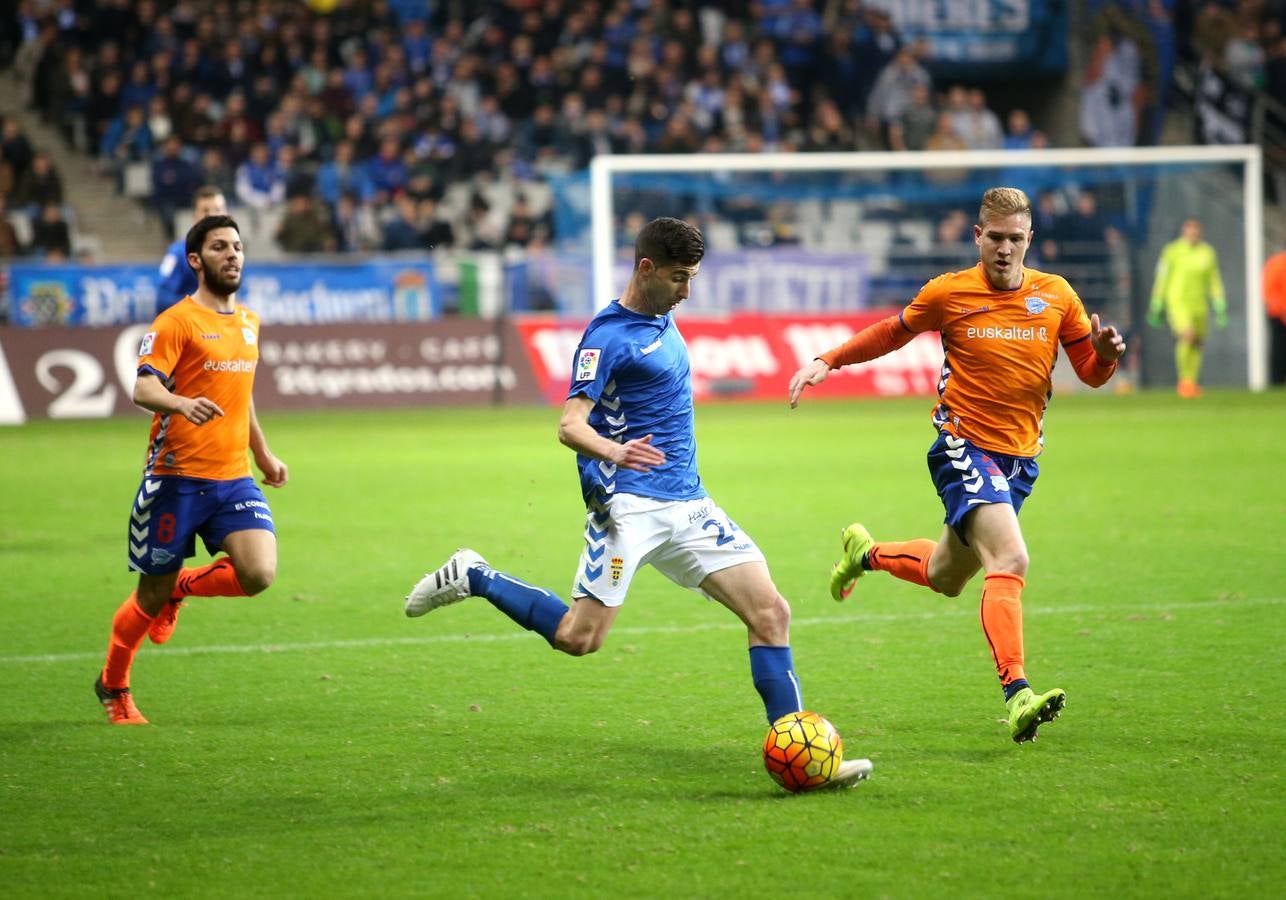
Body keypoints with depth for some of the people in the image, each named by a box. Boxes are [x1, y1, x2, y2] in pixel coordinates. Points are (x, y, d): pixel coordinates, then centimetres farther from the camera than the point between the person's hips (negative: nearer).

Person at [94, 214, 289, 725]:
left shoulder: (248, 323, 14)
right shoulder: (178, 322, -7)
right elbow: (143, 388, -18)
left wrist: (264, 455, 33)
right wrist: (182, 403, -39)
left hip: (234, 478, 5)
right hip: (176, 478, -5)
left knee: (258, 575, -16)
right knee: (152, 595, 3)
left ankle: (181, 588, 15)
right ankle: (113, 687, 28)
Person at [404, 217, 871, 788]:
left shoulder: (662, 319, 15)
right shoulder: (608, 335, -10)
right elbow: (570, 425, -19)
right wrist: (613, 452, -38)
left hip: (687, 504, 8)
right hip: (629, 503, -8)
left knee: (770, 613, -3)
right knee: (579, 638, -15)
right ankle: (473, 578, 7)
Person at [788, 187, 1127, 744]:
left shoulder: (1056, 296, 1)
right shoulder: (948, 294, -5)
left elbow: (1091, 373, 6)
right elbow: (892, 333, 13)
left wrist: (1106, 354, -17)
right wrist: (828, 361, 6)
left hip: (1020, 460, 5)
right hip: (964, 448, -5)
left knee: (944, 579, 18)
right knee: (1010, 561, -27)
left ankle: (865, 553, 47)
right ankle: (1016, 694, -33)